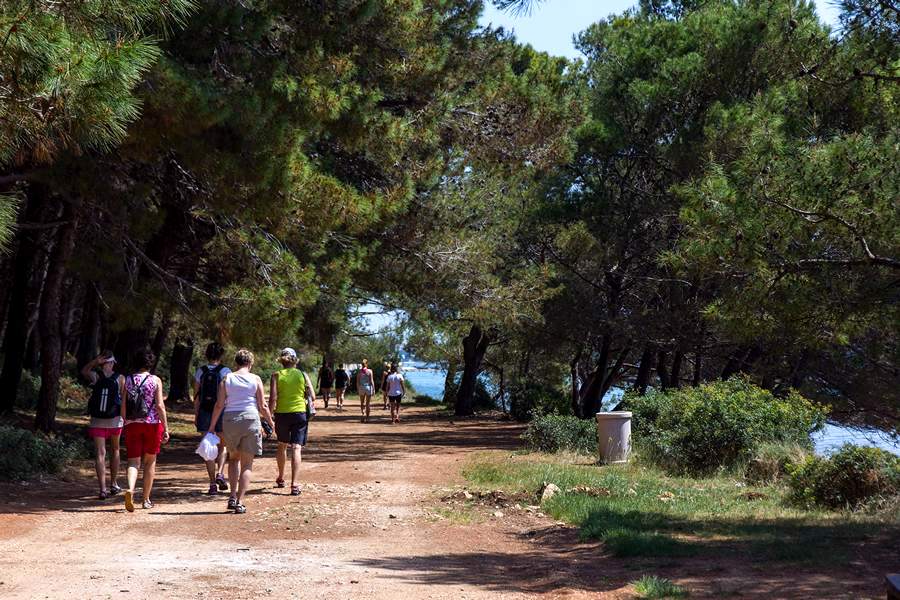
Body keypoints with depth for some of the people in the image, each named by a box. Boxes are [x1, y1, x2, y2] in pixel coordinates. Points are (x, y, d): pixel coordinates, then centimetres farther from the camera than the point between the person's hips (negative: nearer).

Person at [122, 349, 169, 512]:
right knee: (150, 461, 12)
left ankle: (130, 489, -26)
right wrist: (166, 428, -7)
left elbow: (123, 406, 6)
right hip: (152, 424, -1)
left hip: (132, 425, 1)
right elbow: (160, 406, -10)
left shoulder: (128, 380, 4)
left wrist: (126, 423, 19)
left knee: (133, 461, 2)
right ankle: (146, 499, 16)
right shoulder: (155, 380, -4)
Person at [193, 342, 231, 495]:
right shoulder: (225, 372, -5)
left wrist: (196, 415, 10)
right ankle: (220, 473, -6)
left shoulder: (200, 372, 2)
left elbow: (196, 395, 3)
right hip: (222, 412, -1)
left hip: (204, 413, 1)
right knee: (222, 446, 16)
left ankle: (212, 483, 3)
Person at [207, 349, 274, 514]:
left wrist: (211, 426, 6)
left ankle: (233, 496, 9)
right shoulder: (255, 379, 1)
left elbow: (219, 405, 0)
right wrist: (270, 422, 17)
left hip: (230, 420, 2)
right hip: (251, 419, -1)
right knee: (247, 464, 6)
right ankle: (240, 502, -2)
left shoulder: (227, 379, 4)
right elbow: (262, 406, 1)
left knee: (233, 458, 22)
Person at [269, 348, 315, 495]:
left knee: (282, 445, 22)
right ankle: (294, 484, -13)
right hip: (300, 412, 0)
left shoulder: (276, 375, -3)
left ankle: (280, 478, 36)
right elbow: (312, 396, 0)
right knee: (296, 448, -3)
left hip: (282, 414, 0)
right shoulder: (303, 375, 1)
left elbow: (273, 398, -10)